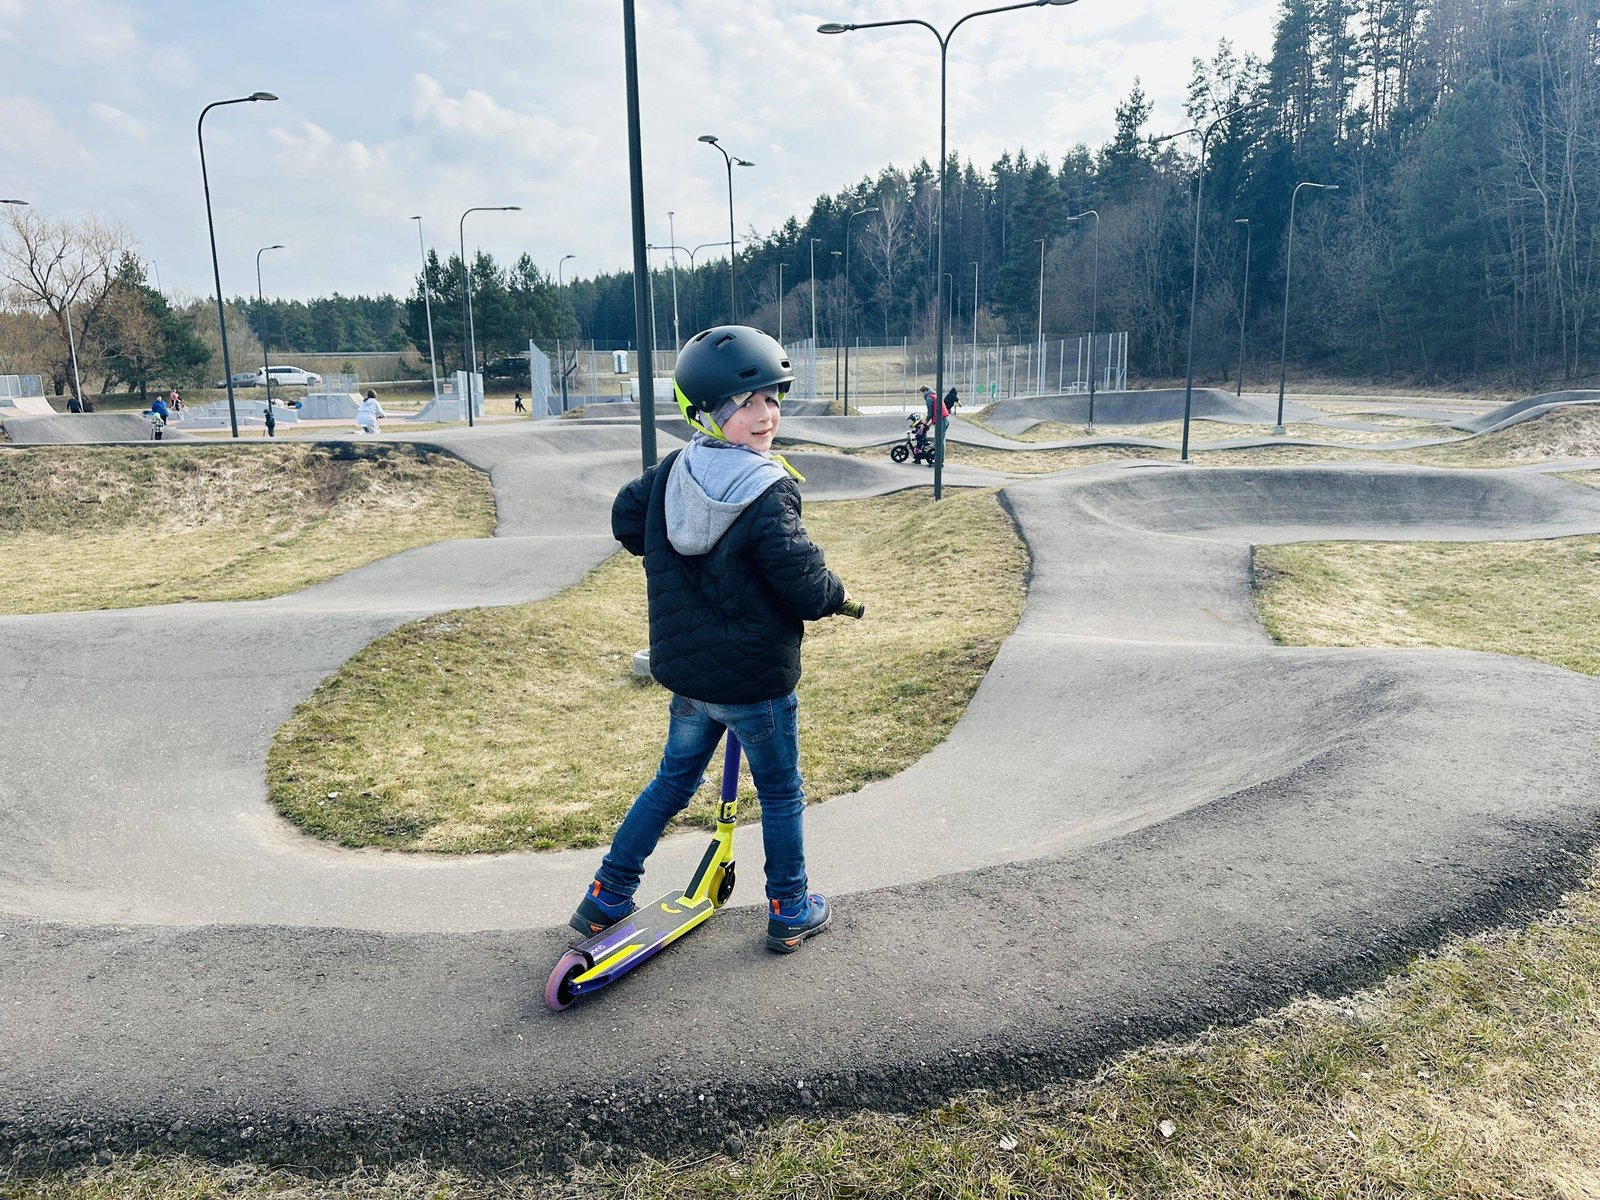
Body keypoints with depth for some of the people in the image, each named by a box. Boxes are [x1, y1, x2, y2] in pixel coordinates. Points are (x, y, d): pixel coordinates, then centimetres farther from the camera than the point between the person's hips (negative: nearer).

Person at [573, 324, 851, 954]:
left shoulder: (673, 471, -2)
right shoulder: (769, 494, -23)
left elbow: (626, 518, 14)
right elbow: (807, 590, -22)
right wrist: (835, 594, 0)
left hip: (684, 673, 6)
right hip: (757, 680, -6)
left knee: (673, 779, 24)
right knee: (781, 794, 15)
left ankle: (607, 896, 31)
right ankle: (790, 910, 31)